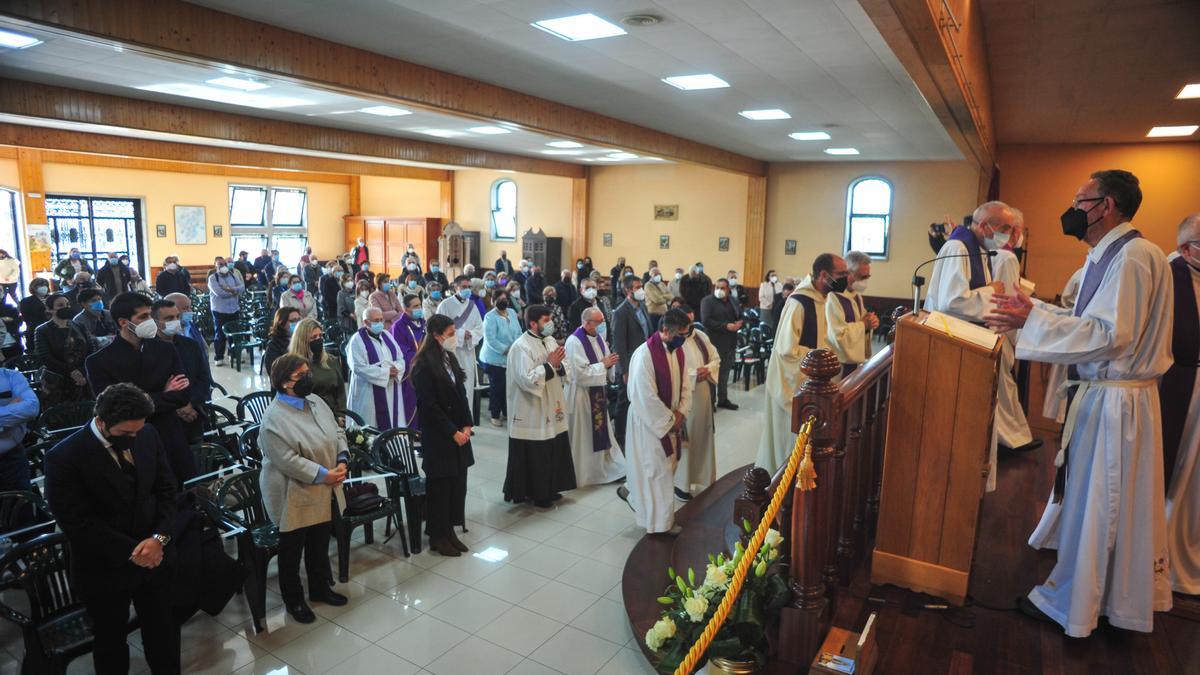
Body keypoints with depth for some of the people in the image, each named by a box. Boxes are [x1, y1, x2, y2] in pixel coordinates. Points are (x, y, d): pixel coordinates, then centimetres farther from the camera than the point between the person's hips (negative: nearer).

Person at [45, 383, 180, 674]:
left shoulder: (148, 435, -7)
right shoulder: (64, 457, -20)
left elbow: (167, 489, 0)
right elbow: (77, 523, -19)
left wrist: (160, 537, -14)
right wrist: (131, 551, -19)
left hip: (155, 558, 4)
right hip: (105, 570, -4)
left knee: (164, 632, 20)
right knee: (111, 641, 19)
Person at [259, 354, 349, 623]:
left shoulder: (315, 401, 2)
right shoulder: (274, 419, -22)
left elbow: (338, 432, 6)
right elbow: (288, 460, -25)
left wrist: (342, 461, -9)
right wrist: (323, 475, -22)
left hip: (325, 493, 7)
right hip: (296, 497, -7)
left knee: (320, 545, 22)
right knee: (292, 551, 12)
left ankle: (320, 588, 41)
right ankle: (293, 600, 31)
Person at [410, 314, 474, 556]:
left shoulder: (449, 358, 9)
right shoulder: (424, 365, -15)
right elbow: (429, 405, -16)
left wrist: (466, 425, 2)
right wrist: (453, 432, -13)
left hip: (458, 434, 7)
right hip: (438, 437, -7)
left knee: (457, 483, 11)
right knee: (440, 485, 4)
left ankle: (449, 530, 25)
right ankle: (437, 536, 20)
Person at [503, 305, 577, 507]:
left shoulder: (550, 340, 8)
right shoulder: (521, 347, -17)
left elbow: (561, 372, 13)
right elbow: (527, 379, -25)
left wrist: (558, 364, -9)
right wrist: (550, 364, -18)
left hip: (551, 409, 8)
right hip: (531, 413, -8)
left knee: (552, 451, 14)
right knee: (533, 455, 3)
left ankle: (548, 489, 29)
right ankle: (531, 493, 18)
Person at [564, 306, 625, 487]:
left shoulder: (598, 337, 6)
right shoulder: (574, 341, -18)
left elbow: (605, 360, 13)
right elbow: (580, 373, -22)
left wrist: (610, 362, -10)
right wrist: (603, 364, -17)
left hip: (598, 392, 8)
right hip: (582, 394, -8)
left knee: (601, 430, 14)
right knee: (583, 435, 4)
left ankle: (603, 468, 26)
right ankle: (583, 473, 19)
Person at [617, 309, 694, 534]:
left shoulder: (678, 350, 1)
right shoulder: (645, 354, -24)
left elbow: (685, 384, 8)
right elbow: (646, 397, -24)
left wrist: (680, 412, -6)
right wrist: (669, 419, -15)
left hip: (672, 419, 8)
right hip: (650, 421, -8)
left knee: (667, 464, 18)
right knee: (658, 469, 3)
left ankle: (632, 491, 39)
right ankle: (661, 522, 19)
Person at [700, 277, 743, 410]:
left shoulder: (733, 301, 12)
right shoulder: (707, 301, -7)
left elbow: (741, 316, 18)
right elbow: (706, 321, -17)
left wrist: (739, 323, -6)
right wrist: (726, 326, -21)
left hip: (730, 343, 6)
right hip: (714, 343, -6)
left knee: (725, 372, 13)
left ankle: (723, 399, 24)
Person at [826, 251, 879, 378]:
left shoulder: (856, 295, 9)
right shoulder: (833, 298, -22)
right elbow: (839, 336, -27)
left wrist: (870, 322, -3)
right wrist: (863, 325, -16)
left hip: (854, 360, 9)